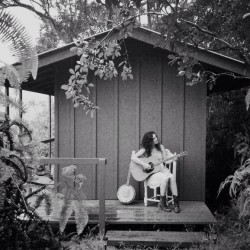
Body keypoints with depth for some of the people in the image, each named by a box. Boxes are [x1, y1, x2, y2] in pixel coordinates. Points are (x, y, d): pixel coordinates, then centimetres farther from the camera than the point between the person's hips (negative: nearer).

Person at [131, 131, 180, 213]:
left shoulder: (160, 147, 11)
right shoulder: (145, 150, -4)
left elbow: (166, 161, 9)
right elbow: (133, 157, -14)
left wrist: (174, 158, -10)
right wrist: (144, 164, -23)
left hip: (162, 170, 4)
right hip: (151, 174, -4)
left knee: (172, 177, -29)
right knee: (166, 177, -33)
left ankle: (176, 202, -24)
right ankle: (162, 203, -20)